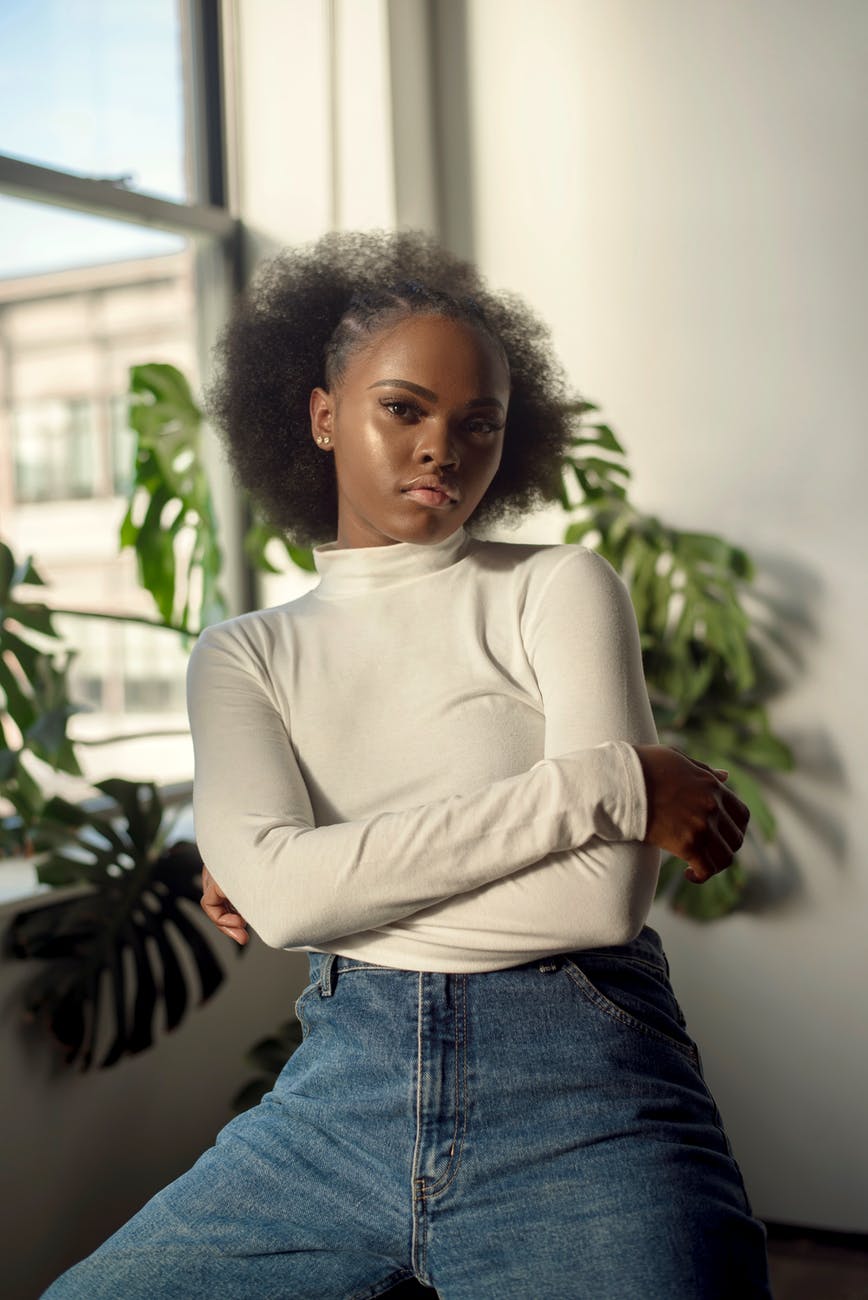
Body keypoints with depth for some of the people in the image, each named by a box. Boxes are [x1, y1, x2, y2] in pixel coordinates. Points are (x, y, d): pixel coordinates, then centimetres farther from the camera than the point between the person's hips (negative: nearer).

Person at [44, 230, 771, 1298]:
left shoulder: (560, 589, 2)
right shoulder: (242, 656, 10)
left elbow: (602, 898, -11)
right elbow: (279, 891, -11)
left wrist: (348, 874, -7)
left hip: (575, 1101, -2)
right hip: (339, 1097, 3)